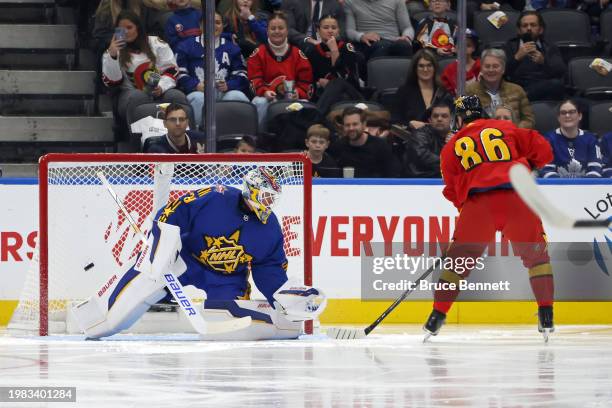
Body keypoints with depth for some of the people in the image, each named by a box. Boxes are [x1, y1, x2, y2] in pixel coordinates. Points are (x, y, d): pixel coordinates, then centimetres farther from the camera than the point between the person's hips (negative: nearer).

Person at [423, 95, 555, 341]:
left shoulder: (451, 147, 21)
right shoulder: (506, 129, 19)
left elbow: (453, 190, 20)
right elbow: (543, 151, 15)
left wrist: (464, 208, 33)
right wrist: (527, 165, 32)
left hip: (477, 203, 0)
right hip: (518, 199, 0)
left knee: (458, 259, 14)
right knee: (536, 254, 15)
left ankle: (438, 315, 11)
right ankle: (546, 316, 7)